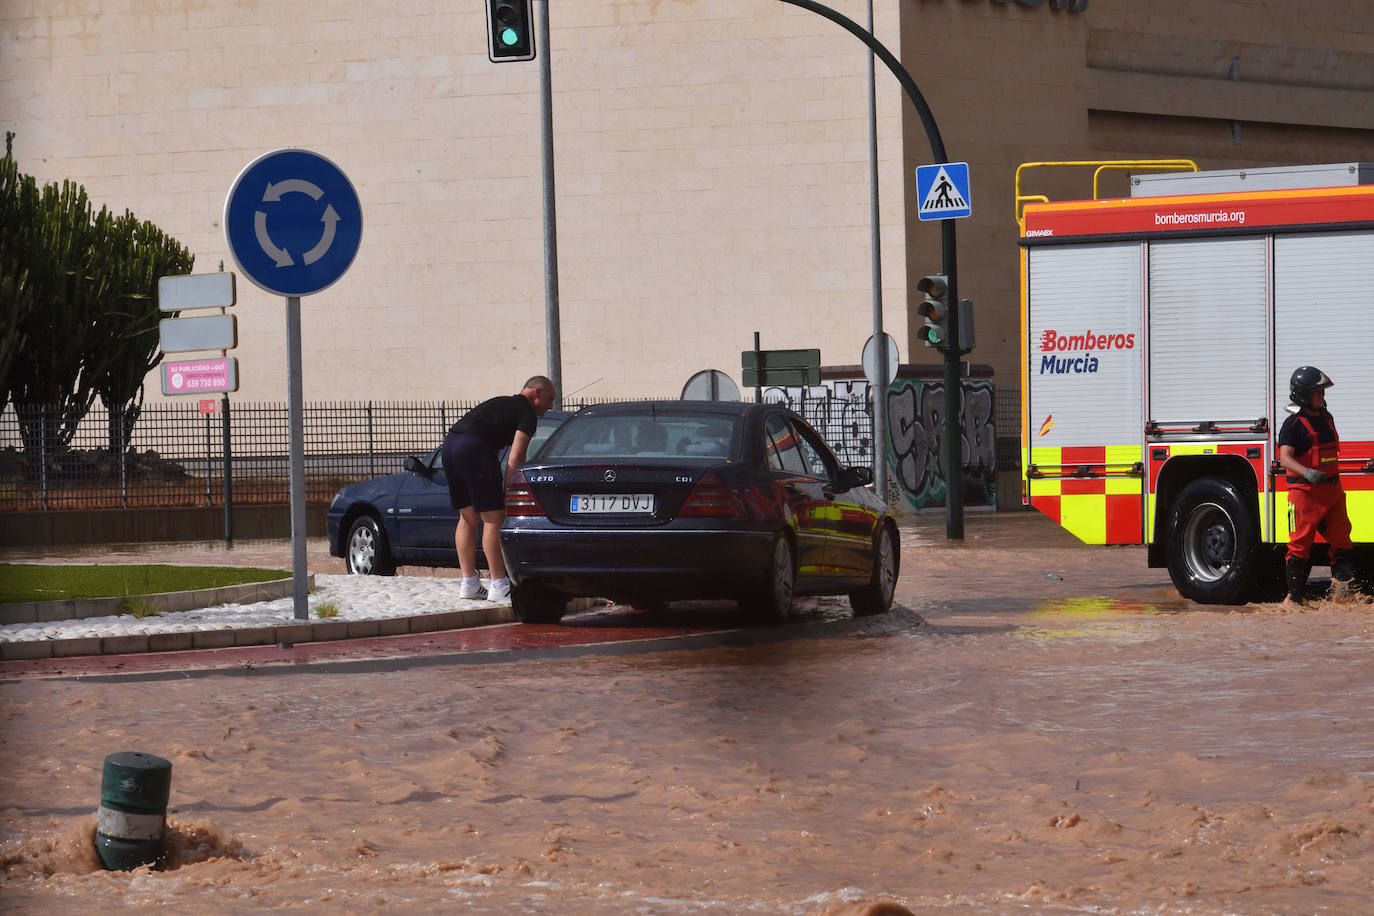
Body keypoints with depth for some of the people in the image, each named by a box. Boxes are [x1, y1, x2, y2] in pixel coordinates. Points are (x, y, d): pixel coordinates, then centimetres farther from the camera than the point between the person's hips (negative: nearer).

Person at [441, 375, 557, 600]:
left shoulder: (502, 404, 31)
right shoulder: (527, 413, 4)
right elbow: (515, 459, -7)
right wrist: (509, 495, -4)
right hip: (474, 448, -9)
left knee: (468, 518, 16)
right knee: (494, 518, -4)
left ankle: (469, 583, 15)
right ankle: (499, 585, -4)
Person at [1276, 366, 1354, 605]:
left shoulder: (1326, 418, 15)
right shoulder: (1294, 424, -9)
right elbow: (1285, 458, -20)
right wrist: (1307, 473, -36)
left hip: (1332, 489, 7)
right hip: (1304, 492, -7)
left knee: (1341, 541, 2)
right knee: (1301, 545, -4)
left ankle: (1340, 592, 5)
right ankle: (1294, 596, 3)